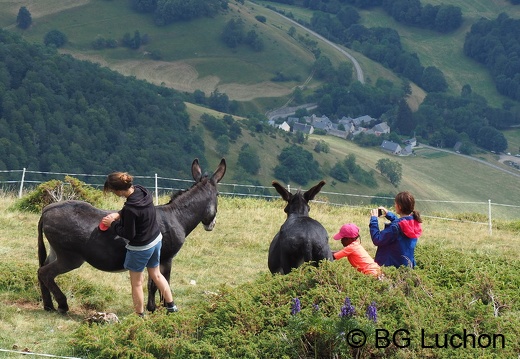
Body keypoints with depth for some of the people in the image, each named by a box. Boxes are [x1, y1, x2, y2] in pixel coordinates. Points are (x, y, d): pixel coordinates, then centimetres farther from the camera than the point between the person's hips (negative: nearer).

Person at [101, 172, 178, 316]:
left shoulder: (130, 209, -35)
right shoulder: (142, 191, -11)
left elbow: (128, 234, -23)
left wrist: (113, 224, -9)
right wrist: (119, 214, -2)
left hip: (140, 248, -8)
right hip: (156, 239, 8)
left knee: (136, 283, 13)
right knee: (156, 274, 28)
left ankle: (140, 315, 27)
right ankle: (171, 306, 38)